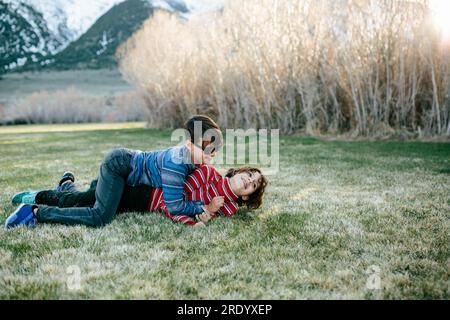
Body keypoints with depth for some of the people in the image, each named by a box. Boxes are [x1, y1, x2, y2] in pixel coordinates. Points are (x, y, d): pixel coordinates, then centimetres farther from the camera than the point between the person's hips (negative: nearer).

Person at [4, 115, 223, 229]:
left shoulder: (189, 153, -5)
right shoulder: (176, 162, -32)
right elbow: (174, 206, -32)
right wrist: (203, 208, -25)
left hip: (127, 161, 10)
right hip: (118, 165, -10)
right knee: (100, 217, -25)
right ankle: (36, 212, -14)